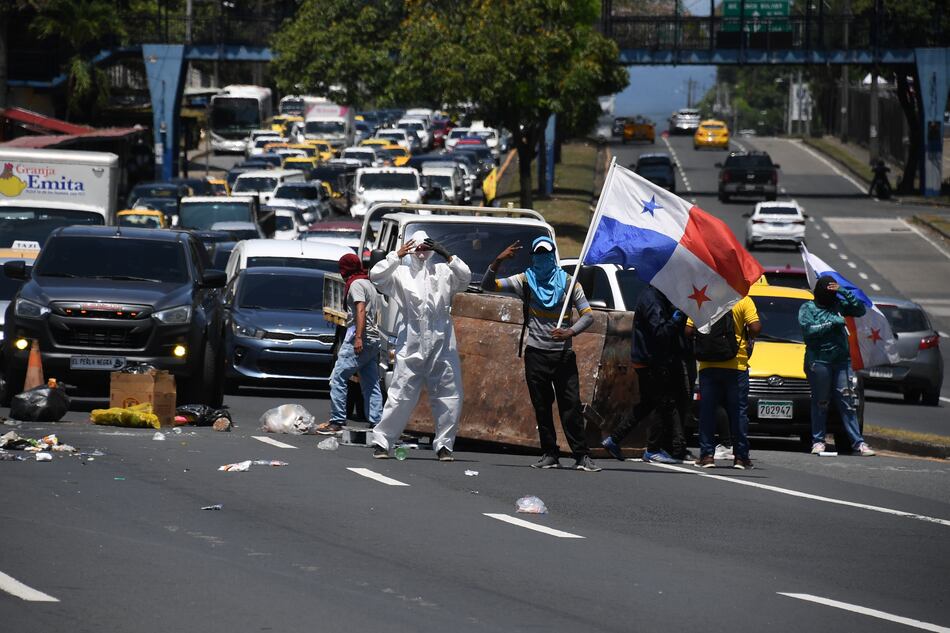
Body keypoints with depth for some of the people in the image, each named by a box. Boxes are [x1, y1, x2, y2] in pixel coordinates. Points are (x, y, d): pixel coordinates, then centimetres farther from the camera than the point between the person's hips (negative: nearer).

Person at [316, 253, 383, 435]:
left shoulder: (356, 284, -5)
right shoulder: (369, 284, 23)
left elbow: (361, 311, -18)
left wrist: (358, 337, -25)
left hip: (359, 339, -9)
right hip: (374, 339, 9)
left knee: (338, 378, -8)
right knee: (371, 384, 7)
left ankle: (337, 422, -12)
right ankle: (376, 423, 3)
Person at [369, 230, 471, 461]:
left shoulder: (443, 271, 13)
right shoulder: (401, 272, 8)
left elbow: (465, 278, 1)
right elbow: (376, 276, -3)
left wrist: (448, 256, -8)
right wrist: (397, 256, -9)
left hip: (441, 343, 2)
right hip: (412, 344, -2)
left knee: (449, 396, 2)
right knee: (401, 394, -4)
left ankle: (444, 445, 11)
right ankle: (382, 442, 2)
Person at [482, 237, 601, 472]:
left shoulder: (568, 282, 5)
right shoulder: (525, 281, 6)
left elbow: (587, 315, 2)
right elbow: (488, 285, 0)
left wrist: (570, 332, -18)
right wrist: (498, 261, -16)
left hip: (563, 353, -1)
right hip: (536, 353, 1)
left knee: (571, 406, -7)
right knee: (541, 407, 3)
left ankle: (582, 455, -6)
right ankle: (549, 454, 10)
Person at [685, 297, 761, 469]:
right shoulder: (743, 301, -6)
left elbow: (689, 330, -2)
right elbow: (755, 327, -14)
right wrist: (749, 339, 7)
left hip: (707, 367, 2)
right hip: (736, 366, -2)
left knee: (707, 411, 8)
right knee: (738, 411, 5)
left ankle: (707, 455, 4)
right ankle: (740, 456, 4)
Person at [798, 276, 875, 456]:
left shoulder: (839, 305, 14)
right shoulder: (808, 308, 2)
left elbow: (860, 310, 9)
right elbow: (808, 330, -11)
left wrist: (844, 292, 0)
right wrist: (832, 323, -13)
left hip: (841, 360, 3)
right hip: (819, 361, -3)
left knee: (847, 402, 1)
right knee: (820, 403, 1)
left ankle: (858, 443, -2)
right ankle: (818, 441, 10)